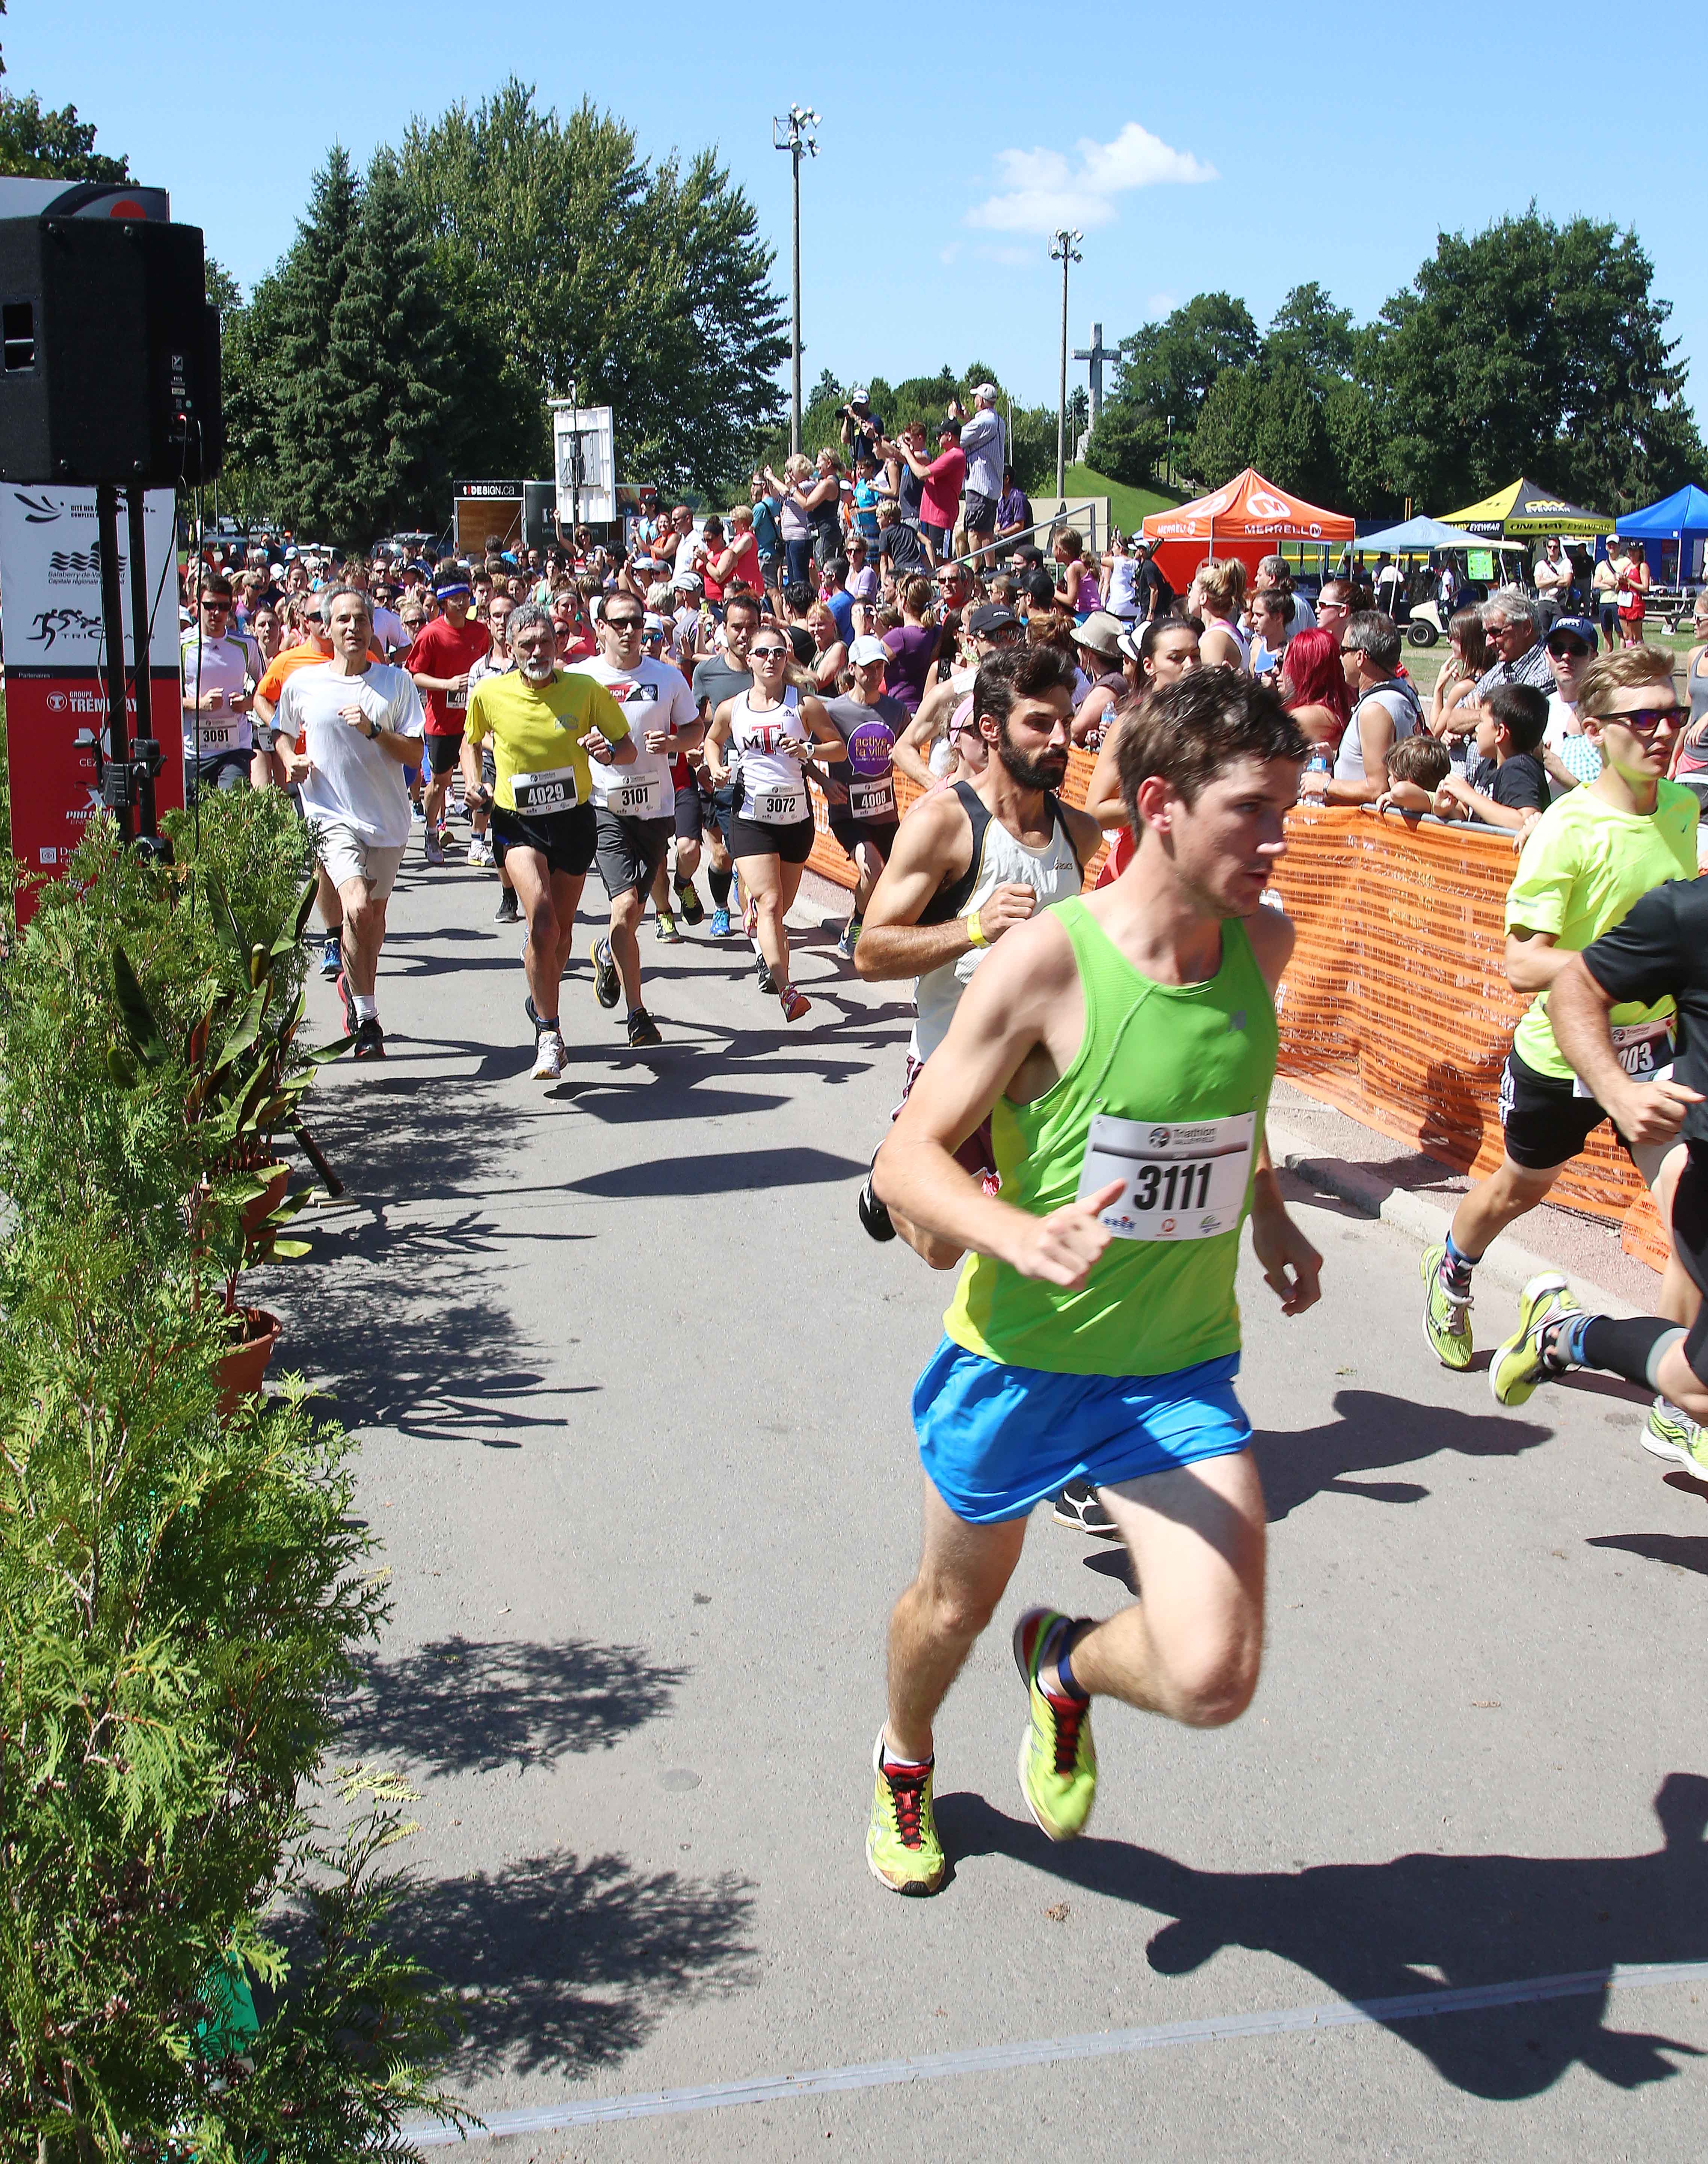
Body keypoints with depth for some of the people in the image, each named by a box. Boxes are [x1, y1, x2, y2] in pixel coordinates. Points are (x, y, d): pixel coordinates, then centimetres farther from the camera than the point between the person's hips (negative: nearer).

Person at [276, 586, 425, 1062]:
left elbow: (414, 755, -3)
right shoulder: (301, 684, 1)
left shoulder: (397, 681, 1)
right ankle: (366, 1019, -11)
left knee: (374, 916, 16)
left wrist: (374, 731, -17)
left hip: (387, 817, 3)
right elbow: (284, 733, 20)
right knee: (357, 909, -23)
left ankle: (353, 983, 46)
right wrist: (291, 761, 0)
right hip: (332, 815, -3)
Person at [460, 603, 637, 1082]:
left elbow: (628, 747, 1)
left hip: (574, 821, 2)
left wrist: (608, 753, -22)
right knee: (542, 923, -22)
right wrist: (472, 783, -4)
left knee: (561, 929, 14)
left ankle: (542, 1001, 45)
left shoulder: (585, 689, -8)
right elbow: (471, 741, 14)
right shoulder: (489, 694, -6)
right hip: (518, 824, -2)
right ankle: (549, 1033, -11)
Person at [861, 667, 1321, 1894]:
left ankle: (1067, 1669, 24)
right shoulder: (1046, 961, -21)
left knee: (1214, 1680, -12)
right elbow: (907, 1157, -18)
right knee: (958, 1605, 20)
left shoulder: (1264, 944, -5)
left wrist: (1269, 1212, 12)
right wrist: (1021, 1234, -36)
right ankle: (906, 1759, 56)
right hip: (1018, 1356, -3)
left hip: (1182, 1369, 3)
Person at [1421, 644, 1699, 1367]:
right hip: (1561, 1052, -4)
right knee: (1521, 1187, 21)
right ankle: (1450, 1274, 53)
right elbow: (1523, 965, -27)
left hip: (1652, 1045, 4)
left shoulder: (1683, 808, -3)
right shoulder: (1567, 828, -23)